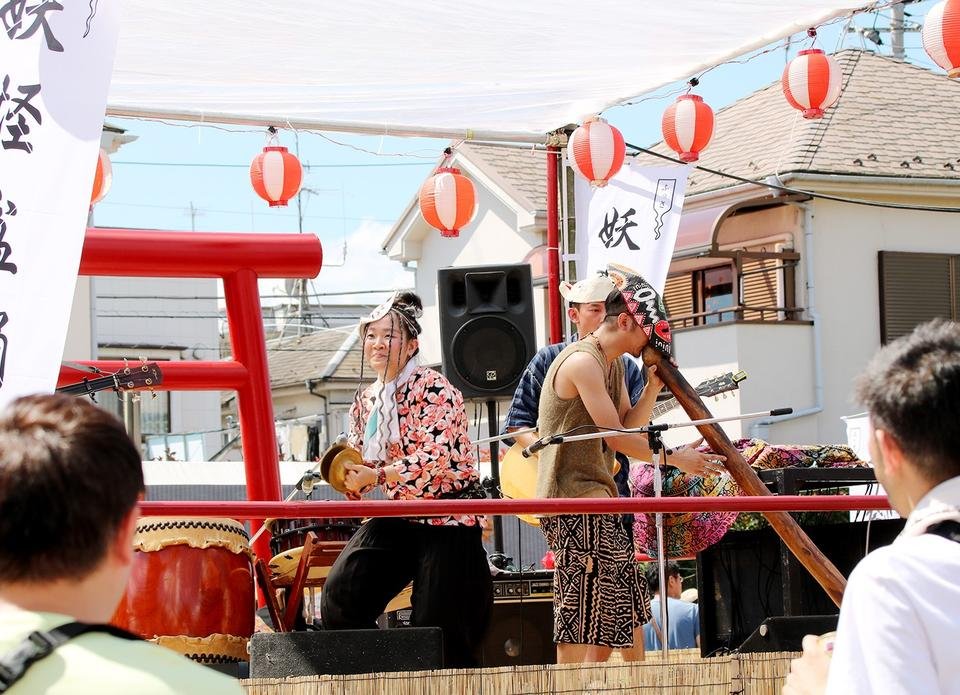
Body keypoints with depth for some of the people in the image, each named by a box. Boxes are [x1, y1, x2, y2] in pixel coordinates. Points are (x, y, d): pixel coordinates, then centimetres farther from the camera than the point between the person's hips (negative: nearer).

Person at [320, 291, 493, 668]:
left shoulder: (432, 388, -12)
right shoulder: (365, 401, 9)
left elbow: (435, 459, -23)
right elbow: (362, 461, 18)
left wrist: (375, 476, -22)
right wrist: (350, 477, -6)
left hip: (446, 514, -7)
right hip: (397, 516, 7)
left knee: (436, 624, -5)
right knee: (339, 594, -8)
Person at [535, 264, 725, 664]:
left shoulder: (613, 363, 16)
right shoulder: (583, 362, -17)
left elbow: (628, 429, 12)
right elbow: (617, 438, -19)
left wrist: (652, 388, -1)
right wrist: (677, 458, -12)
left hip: (597, 502, 11)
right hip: (576, 505, -11)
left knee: (629, 609, 16)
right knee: (580, 627, -10)